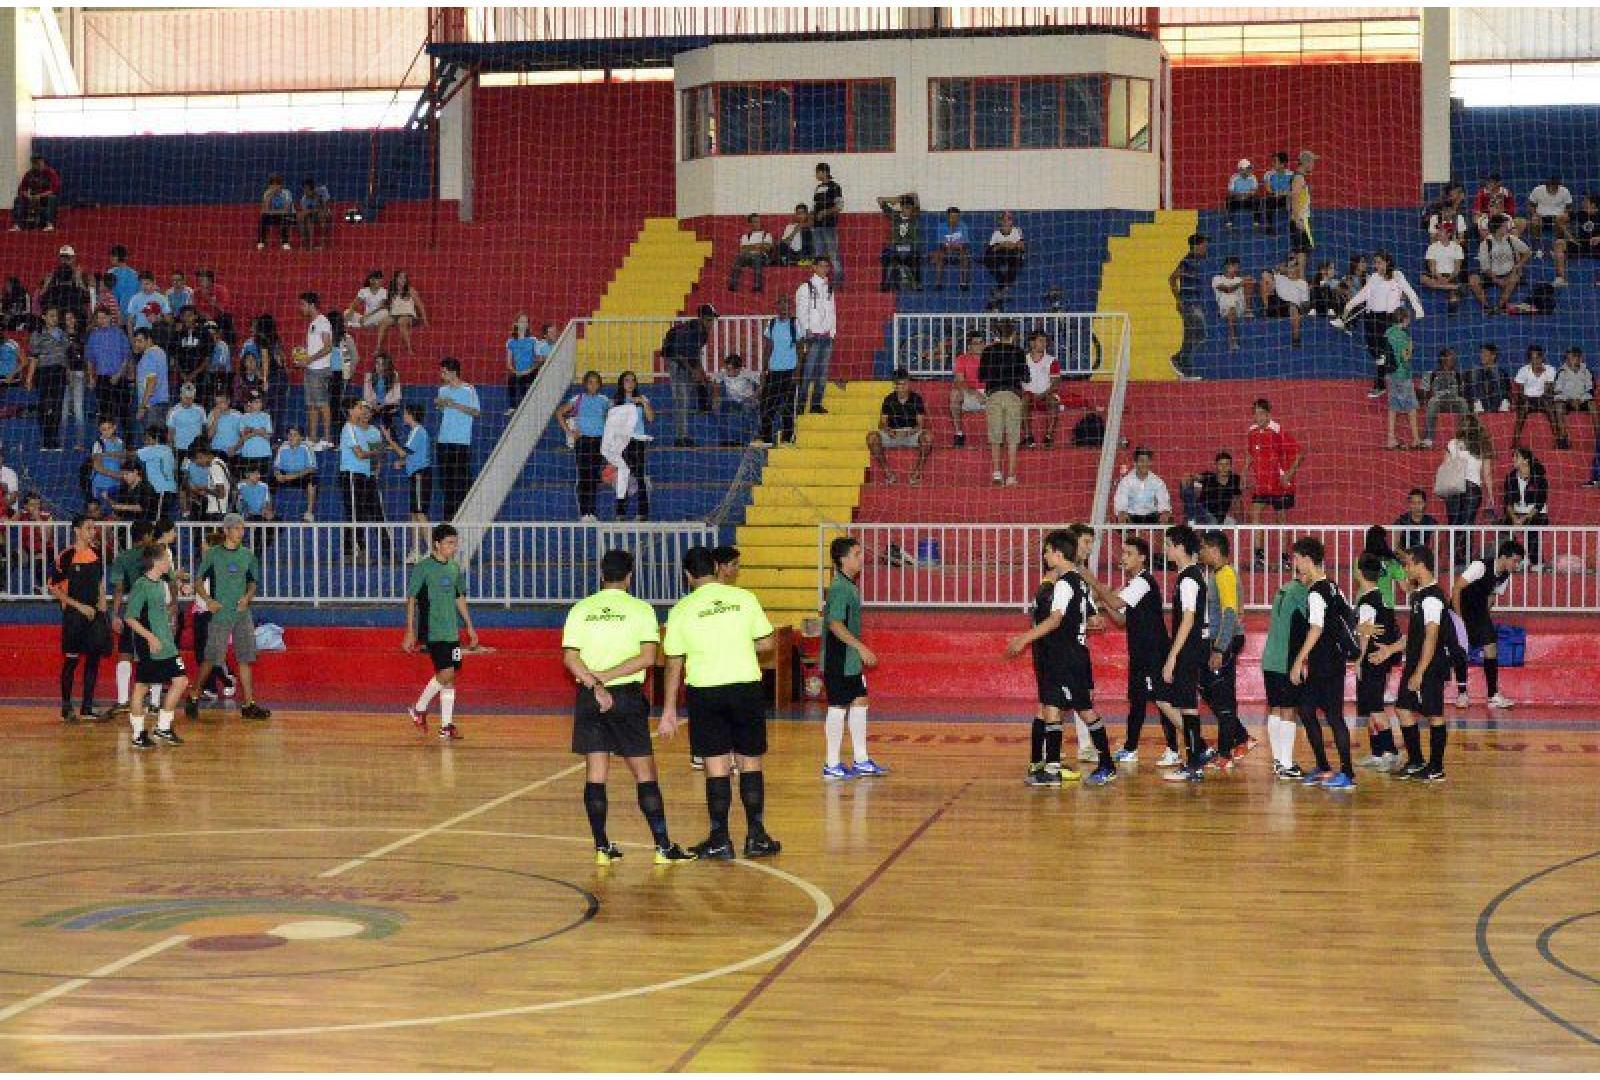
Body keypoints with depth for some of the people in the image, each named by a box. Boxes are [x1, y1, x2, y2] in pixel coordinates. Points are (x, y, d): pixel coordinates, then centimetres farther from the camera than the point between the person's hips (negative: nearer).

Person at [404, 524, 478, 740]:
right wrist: (410, 632, -10)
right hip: (432, 631, -6)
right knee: (446, 674, -14)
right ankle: (419, 709, 7)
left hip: (452, 631, 6)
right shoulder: (423, 567, -8)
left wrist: (469, 626, 20)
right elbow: (411, 599, -7)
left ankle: (446, 725, 12)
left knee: (449, 677, 6)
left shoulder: (455, 568, 11)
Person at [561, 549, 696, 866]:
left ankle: (602, 848, 5)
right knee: (644, 773, 3)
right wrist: (606, 677, -11)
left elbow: (569, 657, -6)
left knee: (595, 773, 6)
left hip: (589, 698, 2)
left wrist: (595, 685, -12)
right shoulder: (640, 609, -2)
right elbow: (647, 657, -12)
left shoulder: (581, 609, 5)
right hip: (627, 696, -2)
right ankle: (663, 847, 2)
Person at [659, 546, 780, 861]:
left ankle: (720, 840, 8)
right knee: (750, 763, 11)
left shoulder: (681, 609, -2)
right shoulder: (744, 598, 0)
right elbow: (766, 643, 3)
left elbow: (674, 664, 2)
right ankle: (756, 836, 13)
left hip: (705, 692, -1)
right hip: (746, 687, 1)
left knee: (717, 767, 5)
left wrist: (669, 711, 9)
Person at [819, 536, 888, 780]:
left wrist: (860, 651, 22)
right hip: (839, 661, -10)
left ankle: (861, 761, 19)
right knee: (838, 707, -3)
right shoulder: (839, 588, -18)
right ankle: (831, 766, 4)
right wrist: (861, 648, -23)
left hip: (851, 661, 10)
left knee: (859, 703, 12)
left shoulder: (850, 586, 13)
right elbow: (836, 625, -24)